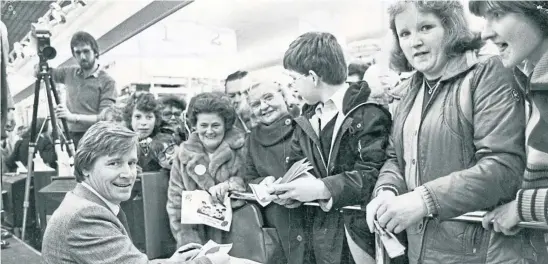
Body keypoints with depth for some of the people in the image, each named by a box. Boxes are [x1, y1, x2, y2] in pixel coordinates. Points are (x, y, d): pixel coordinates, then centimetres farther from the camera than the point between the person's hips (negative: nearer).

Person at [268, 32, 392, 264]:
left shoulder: (367, 112, -13)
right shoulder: (307, 121, 11)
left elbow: (373, 173, -21)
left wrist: (322, 188, -25)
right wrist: (291, 189, -7)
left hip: (364, 228, -6)